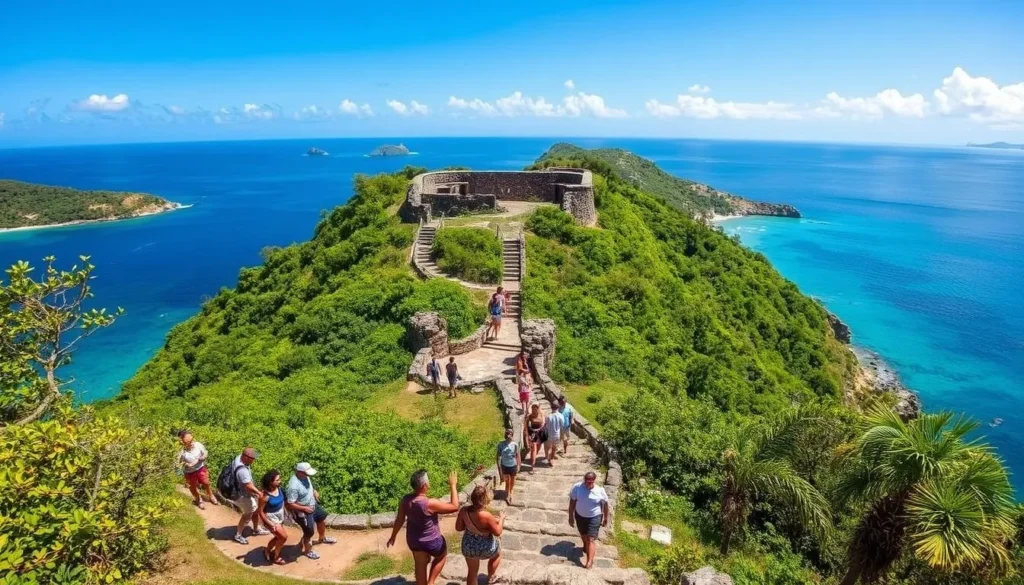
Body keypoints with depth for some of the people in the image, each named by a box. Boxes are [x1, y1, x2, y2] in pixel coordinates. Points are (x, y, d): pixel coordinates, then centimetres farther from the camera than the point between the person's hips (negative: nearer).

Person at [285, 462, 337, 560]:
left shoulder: (305, 477, -10)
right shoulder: (293, 486, -36)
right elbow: (290, 504, -31)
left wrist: (314, 491, -3)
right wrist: (304, 508, -28)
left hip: (313, 505, 9)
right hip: (302, 512, -9)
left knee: (322, 519, 26)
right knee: (309, 532, 9)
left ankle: (322, 538, 54)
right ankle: (308, 551, 38)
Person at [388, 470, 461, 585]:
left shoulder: (405, 500, -16)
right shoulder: (430, 504, -35)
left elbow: (399, 519, -1)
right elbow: (455, 507, -27)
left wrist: (393, 536, 15)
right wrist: (453, 485, -21)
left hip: (413, 540, 5)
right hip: (432, 541, -5)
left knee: (420, 566, 25)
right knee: (441, 556, 27)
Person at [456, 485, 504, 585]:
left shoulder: (464, 511, -19)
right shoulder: (486, 516, -34)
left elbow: (458, 528, -5)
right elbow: (497, 533, -21)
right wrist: (501, 519, -5)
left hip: (468, 546, 4)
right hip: (485, 547, -3)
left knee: (472, 572, 26)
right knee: (497, 555, 33)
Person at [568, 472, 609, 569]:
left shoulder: (600, 491, -20)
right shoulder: (577, 487, -18)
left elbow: (605, 504, -3)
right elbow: (572, 502, -7)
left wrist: (605, 518, 6)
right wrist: (571, 516, -3)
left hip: (594, 517, -3)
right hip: (580, 516, 3)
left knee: (590, 539, -7)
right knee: (583, 535, 25)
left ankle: (590, 561, -2)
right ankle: (585, 546, 55)